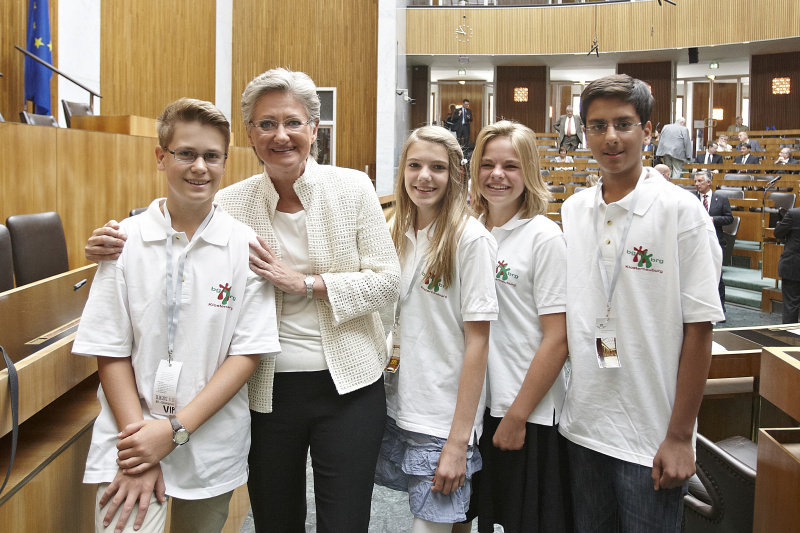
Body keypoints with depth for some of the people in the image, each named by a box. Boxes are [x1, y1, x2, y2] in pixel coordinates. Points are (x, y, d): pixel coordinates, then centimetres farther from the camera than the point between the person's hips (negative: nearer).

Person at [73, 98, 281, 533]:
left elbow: (247, 352, -6)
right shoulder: (125, 239, -3)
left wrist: (175, 428, -12)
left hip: (212, 445, 1)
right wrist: (137, 444, -11)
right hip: (131, 436, 0)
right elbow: (109, 351, -2)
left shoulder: (245, 244, -5)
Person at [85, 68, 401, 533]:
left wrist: (305, 283, -18)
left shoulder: (353, 188, -4)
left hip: (347, 385, -1)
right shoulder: (230, 203, -2)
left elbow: (388, 282, -7)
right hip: (267, 389, 2)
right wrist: (115, 247, -12)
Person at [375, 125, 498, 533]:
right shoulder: (399, 233, 7)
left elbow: (477, 342, -14)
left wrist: (458, 441, -15)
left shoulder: (470, 239, -13)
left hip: (444, 419, -6)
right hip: (398, 408, 6)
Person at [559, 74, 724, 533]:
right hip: (583, 426, 5)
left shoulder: (681, 210, -10)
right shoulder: (572, 210, 5)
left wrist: (679, 437, -11)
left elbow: (699, 328, -11)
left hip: (652, 438, -4)